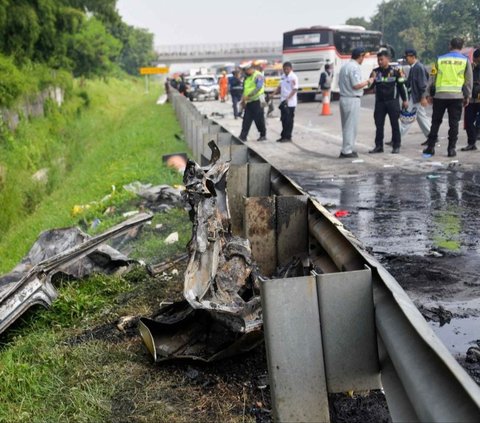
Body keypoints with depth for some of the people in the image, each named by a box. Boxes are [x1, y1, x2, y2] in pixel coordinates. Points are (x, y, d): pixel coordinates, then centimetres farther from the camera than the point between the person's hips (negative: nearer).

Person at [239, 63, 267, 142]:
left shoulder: (258, 76, -10)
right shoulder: (247, 77, 15)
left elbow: (258, 88, -21)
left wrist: (248, 96, -28)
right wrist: (243, 100, 14)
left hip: (257, 101, -7)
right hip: (249, 102, 7)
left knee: (259, 120, 0)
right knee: (246, 120, 2)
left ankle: (263, 135, 12)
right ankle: (243, 136, 0)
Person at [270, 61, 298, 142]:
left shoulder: (293, 77, -12)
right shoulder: (283, 76, 11)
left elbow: (295, 90, -17)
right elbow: (280, 87, 19)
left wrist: (287, 99, -25)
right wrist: (273, 94, 6)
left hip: (290, 103, -7)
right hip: (283, 102, 7)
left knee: (289, 120, -1)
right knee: (283, 120, 12)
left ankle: (288, 137, 5)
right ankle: (283, 136, 20)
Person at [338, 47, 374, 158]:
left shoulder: (344, 66, 13)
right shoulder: (355, 67, -15)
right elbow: (356, 85, -21)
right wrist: (368, 81, -5)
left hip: (343, 98, 9)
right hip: (352, 100, -9)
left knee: (346, 125, 14)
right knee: (351, 126, -3)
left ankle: (346, 149, 19)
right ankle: (347, 151, 0)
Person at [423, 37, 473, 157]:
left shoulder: (440, 59, 7)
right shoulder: (465, 60, 4)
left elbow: (432, 78, 7)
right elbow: (468, 80, 4)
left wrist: (429, 94, 13)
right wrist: (467, 96, 10)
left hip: (440, 95, 1)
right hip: (457, 96, -1)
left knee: (435, 122, 9)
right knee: (454, 123, 3)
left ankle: (430, 147, 8)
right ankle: (451, 148, 2)